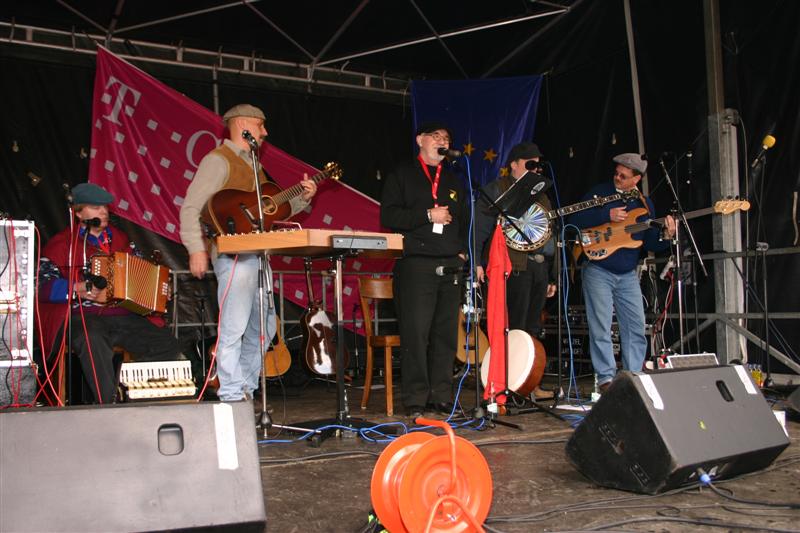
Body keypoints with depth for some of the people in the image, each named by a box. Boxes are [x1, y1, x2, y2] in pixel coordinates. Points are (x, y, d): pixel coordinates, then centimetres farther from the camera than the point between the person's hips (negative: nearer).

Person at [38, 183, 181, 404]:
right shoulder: (63, 243, 7)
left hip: (124, 316, 5)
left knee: (168, 346, -16)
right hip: (83, 317, -5)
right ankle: (109, 403, -32)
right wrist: (77, 289, -18)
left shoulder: (120, 239, 22)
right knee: (93, 341, -40)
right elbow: (41, 284, -2)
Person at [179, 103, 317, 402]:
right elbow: (191, 207, -12)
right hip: (233, 254, -9)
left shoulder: (252, 165, 24)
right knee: (234, 328, -11)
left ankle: (246, 391, 21)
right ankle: (232, 398, -7)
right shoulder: (218, 160, -3)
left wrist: (302, 198, 10)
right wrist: (196, 250, -20)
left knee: (263, 327, 12)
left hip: (258, 254, 10)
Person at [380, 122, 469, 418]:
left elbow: (465, 221, 26)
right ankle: (416, 401, -4)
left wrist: (462, 249, 9)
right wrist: (428, 215, -11)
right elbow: (388, 216, -4)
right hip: (415, 265, -5)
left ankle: (441, 397, 10)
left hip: (450, 267, 5)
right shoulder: (401, 175, 8)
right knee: (416, 333, -10)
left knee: (446, 334, 3)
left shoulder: (453, 181, 25)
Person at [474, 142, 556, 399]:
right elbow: (480, 226, -7)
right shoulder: (497, 190, 3)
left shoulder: (540, 197, 26)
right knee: (515, 329, -10)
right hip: (513, 268, -8)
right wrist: (477, 261, -18)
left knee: (532, 329, 9)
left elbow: (549, 238, 26)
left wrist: (552, 277, 22)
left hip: (540, 267, 8)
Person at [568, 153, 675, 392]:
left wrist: (666, 236, -13)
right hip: (598, 271, -4)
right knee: (601, 327, -5)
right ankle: (606, 378, 1)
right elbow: (575, 220, -12)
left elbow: (649, 243, 8)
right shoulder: (600, 192, -1)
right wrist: (608, 215, -20)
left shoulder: (644, 203, 10)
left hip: (628, 275, 5)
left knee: (636, 327, 5)